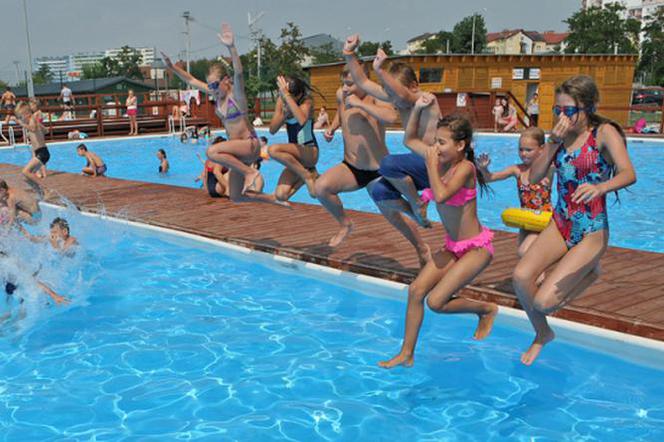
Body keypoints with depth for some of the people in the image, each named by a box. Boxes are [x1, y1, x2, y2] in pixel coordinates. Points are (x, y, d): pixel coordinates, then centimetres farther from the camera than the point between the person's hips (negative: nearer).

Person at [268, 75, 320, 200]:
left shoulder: (306, 101, -14)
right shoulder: (281, 101, 0)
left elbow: (302, 121, -37)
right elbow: (272, 130, -3)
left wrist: (287, 95, -36)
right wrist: (284, 113, -18)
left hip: (309, 151, -6)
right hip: (295, 153, 6)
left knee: (273, 150, -32)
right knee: (280, 195, -12)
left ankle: (307, 175, -15)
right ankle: (309, 174, 10)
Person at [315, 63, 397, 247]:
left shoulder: (375, 96, -16)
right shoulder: (341, 94, 1)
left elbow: (392, 117, -39)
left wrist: (359, 103, -33)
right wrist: (333, 127, 7)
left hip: (377, 172, -4)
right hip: (350, 168, 4)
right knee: (321, 187, -24)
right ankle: (345, 224, 3)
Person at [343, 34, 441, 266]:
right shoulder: (394, 98, 5)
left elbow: (403, 95, -41)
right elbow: (363, 83, 7)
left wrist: (380, 71, -49)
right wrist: (349, 55, -4)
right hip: (418, 166, 10)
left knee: (388, 164, -32)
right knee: (380, 192, -4)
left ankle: (417, 204, -5)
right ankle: (421, 249, 7)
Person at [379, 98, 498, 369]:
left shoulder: (465, 167, -21)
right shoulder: (441, 159, 0)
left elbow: (441, 195, -37)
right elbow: (409, 140, 12)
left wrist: (432, 164, -25)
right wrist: (418, 108, 0)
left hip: (477, 248, -8)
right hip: (452, 247, 8)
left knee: (436, 301, -14)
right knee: (416, 290, -4)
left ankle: (487, 309, 12)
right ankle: (406, 354, 6)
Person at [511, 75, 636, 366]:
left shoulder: (604, 132, -11)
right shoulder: (562, 136, 6)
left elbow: (629, 174, -26)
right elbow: (535, 177, 0)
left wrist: (600, 187, -47)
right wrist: (554, 142, -11)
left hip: (591, 233, -5)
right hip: (560, 225, 5)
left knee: (543, 302, -16)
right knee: (520, 276, -19)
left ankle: (590, 271, 15)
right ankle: (542, 335, 9)